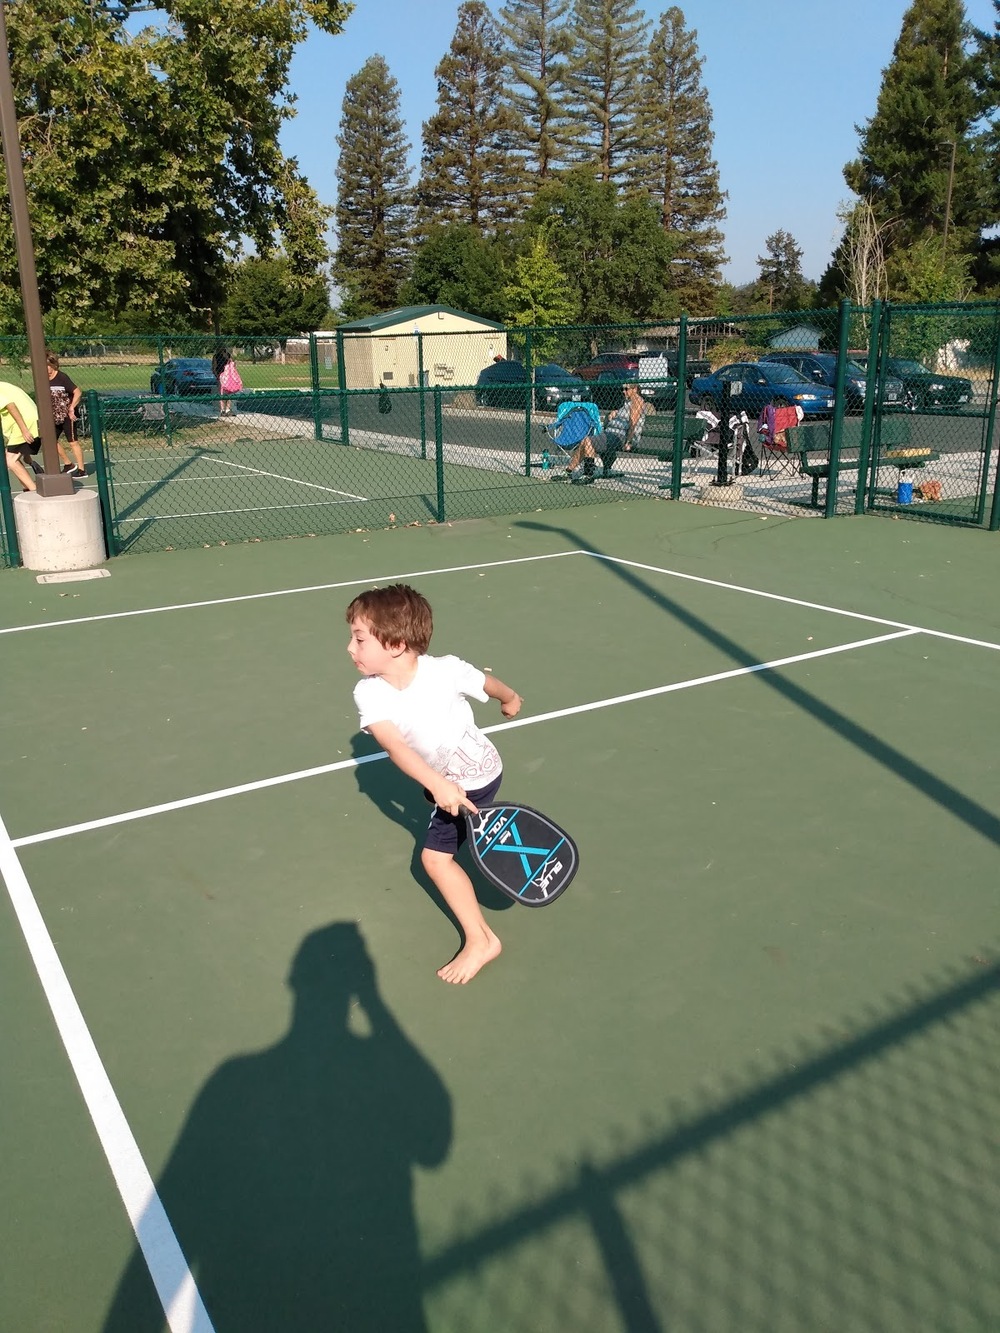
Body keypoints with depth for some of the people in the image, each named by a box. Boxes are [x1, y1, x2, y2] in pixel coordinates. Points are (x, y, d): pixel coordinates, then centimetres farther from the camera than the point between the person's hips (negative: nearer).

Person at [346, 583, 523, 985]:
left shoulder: (446, 670, -35)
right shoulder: (369, 694, -26)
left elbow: (488, 683, -12)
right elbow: (394, 745, -41)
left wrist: (510, 699, 10)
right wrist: (436, 784, -57)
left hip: (474, 778, -6)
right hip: (441, 777, 7)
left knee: (435, 857, -13)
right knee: (437, 803, 38)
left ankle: (480, 940, -2)